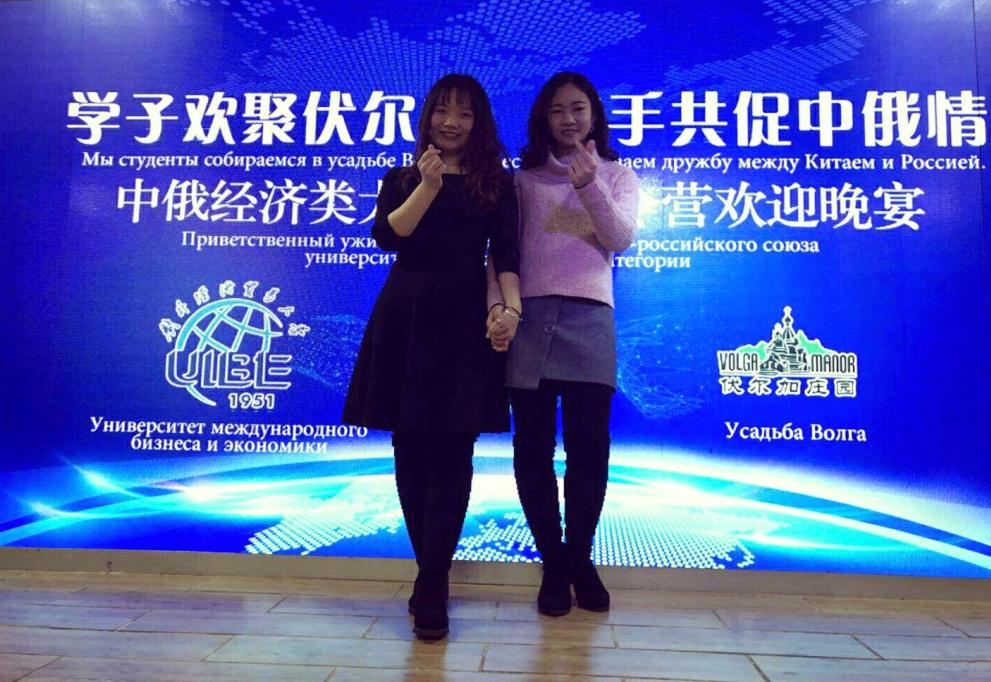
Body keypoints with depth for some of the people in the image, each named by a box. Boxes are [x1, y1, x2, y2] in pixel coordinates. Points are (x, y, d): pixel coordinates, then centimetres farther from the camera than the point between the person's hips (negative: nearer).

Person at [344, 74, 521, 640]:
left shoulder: (497, 182, 11)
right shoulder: (402, 178, 15)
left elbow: (506, 253, 1)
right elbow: (386, 236, -2)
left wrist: (511, 307, -15)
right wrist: (428, 186, -11)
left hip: (465, 320, -2)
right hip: (406, 317, 2)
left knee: (451, 452, -5)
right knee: (410, 449, 5)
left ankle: (432, 585, 3)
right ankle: (432, 575, 20)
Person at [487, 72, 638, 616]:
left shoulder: (617, 176, 15)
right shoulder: (525, 179, 13)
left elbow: (621, 240, -2)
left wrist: (589, 186, -16)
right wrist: (497, 307, -11)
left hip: (589, 320, 0)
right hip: (528, 319, 1)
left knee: (588, 446, -1)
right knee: (533, 446, 2)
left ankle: (579, 559, 19)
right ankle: (553, 564, 17)